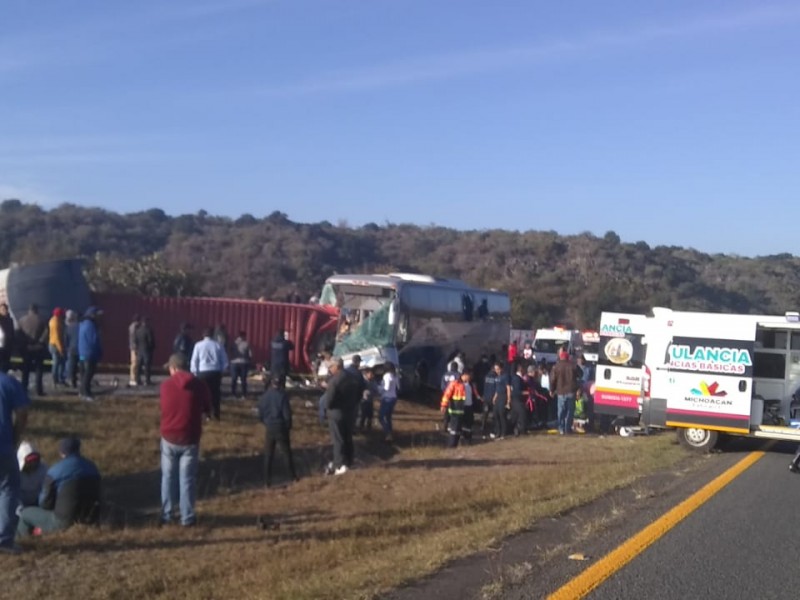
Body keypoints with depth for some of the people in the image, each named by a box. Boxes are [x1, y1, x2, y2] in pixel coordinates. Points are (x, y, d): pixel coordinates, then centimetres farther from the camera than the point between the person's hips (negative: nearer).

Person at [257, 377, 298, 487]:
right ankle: (294, 477, 14)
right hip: (281, 428, -3)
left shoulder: (264, 396, 0)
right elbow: (287, 414, -14)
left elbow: (260, 415, 4)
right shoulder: (282, 395, -11)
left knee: (268, 455, 9)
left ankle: (268, 480, 8)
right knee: (287, 453, 9)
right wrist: (288, 426, 3)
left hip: (269, 429, 3)